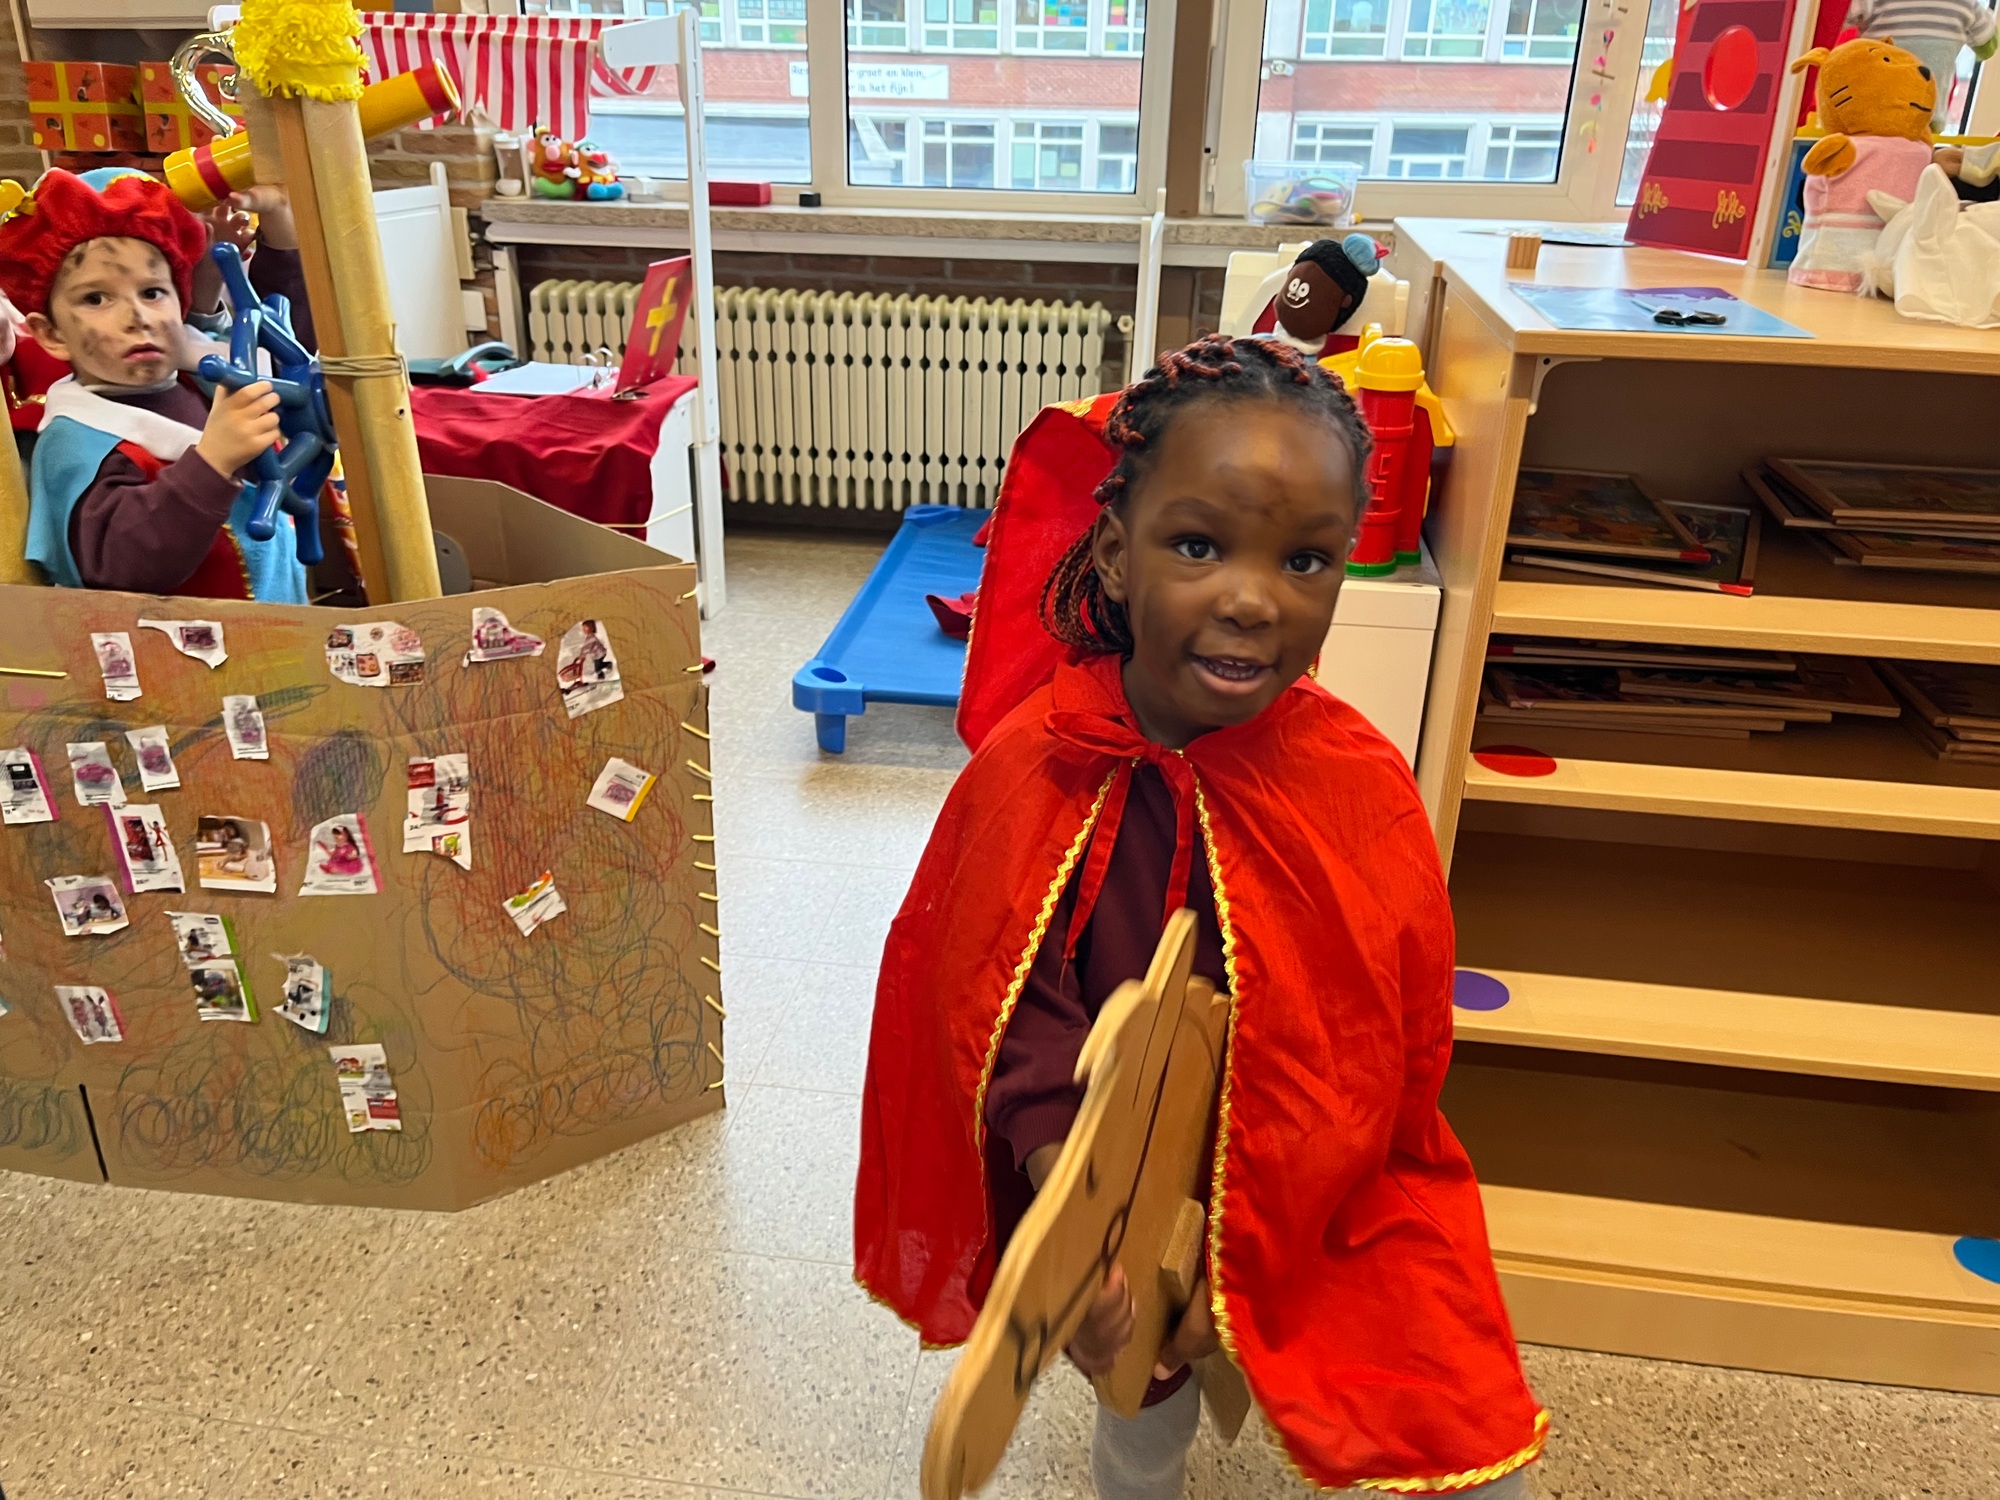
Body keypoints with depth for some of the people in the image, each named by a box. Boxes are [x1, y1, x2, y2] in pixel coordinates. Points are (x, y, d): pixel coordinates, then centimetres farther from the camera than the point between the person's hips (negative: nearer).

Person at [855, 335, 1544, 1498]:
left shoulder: (1358, 783, -19)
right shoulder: (1033, 769, -19)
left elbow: (1376, 1062, -14)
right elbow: (1012, 1022, -15)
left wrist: (1230, 1250, -16)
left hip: (1326, 1197, 0)